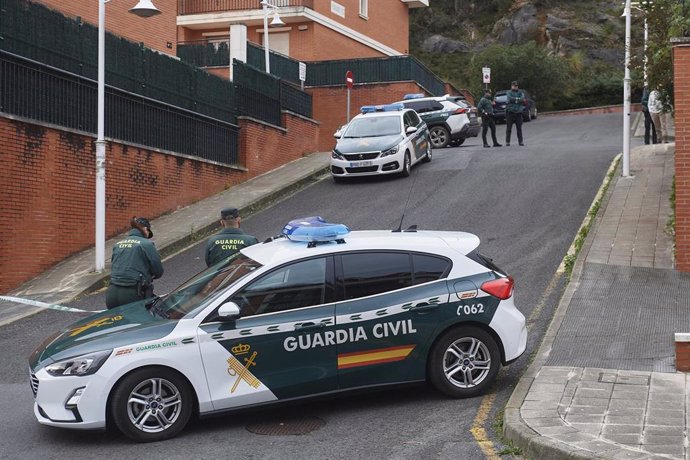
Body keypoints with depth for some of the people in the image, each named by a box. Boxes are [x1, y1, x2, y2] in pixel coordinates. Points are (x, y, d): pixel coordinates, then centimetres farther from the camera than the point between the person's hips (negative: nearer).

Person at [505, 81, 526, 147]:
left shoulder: (520, 92, 13)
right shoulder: (509, 93, 4)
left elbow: (523, 98, -6)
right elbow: (510, 99, -14)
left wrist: (515, 100, -12)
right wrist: (520, 99, -11)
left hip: (518, 112, 2)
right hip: (510, 112, -2)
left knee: (519, 128, 2)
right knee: (509, 128, -2)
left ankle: (520, 141, 5)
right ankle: (507, 142, 1)